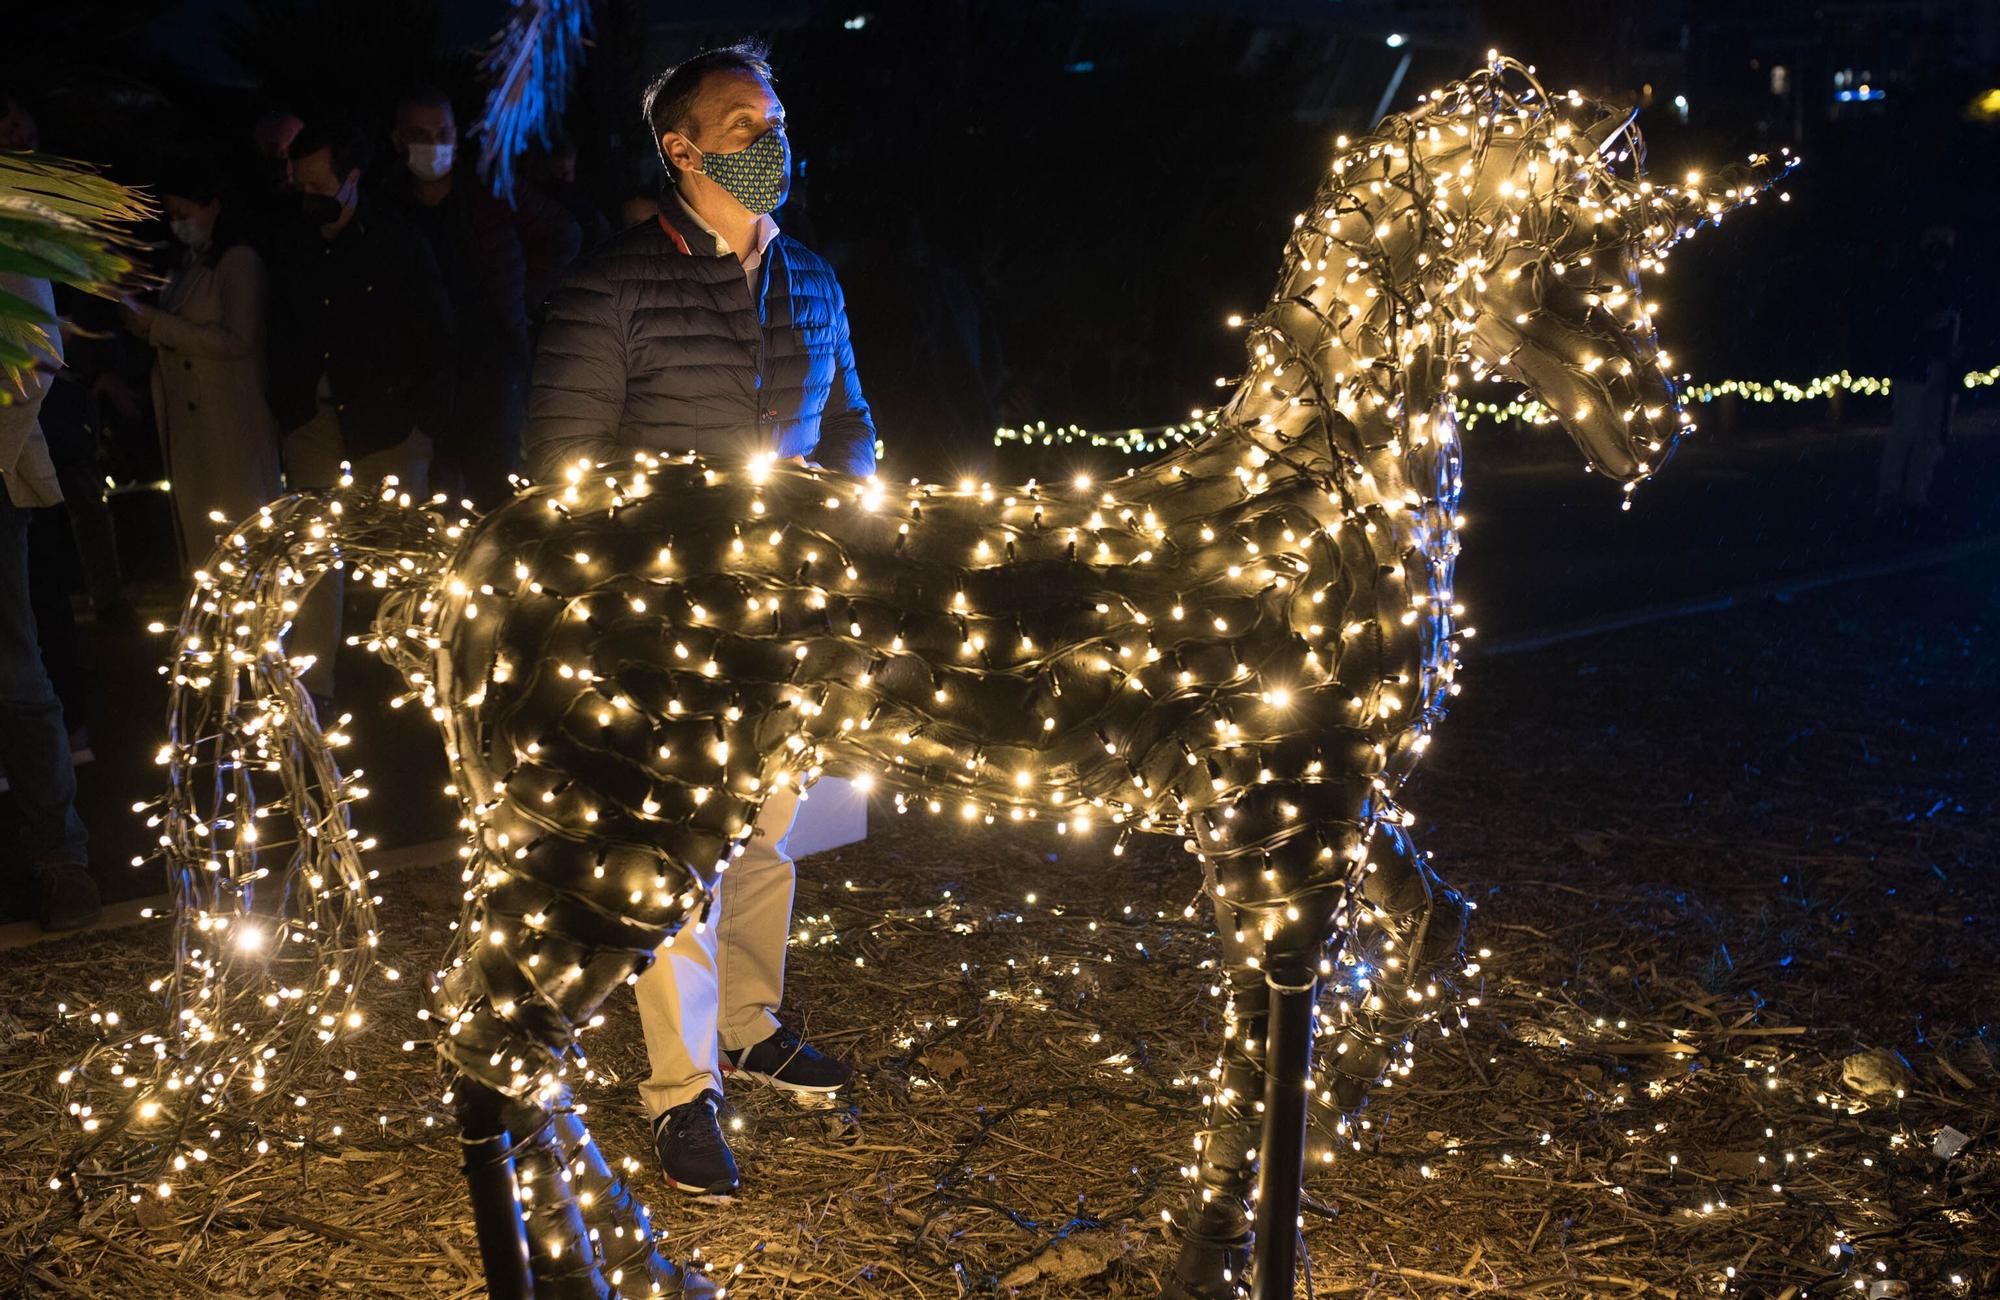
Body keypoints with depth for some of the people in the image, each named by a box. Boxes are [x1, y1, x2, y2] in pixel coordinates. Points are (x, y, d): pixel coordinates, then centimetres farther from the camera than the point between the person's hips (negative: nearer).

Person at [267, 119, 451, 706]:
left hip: (387, 423, -3)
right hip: (313, 419, 4)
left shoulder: (400, 245, -3)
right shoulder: (291, 246, 9)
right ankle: (313, 685, 8)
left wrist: (425, 422, -6)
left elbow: (434, 341, -1)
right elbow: (281, 337, 17)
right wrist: (285, 408, 9)